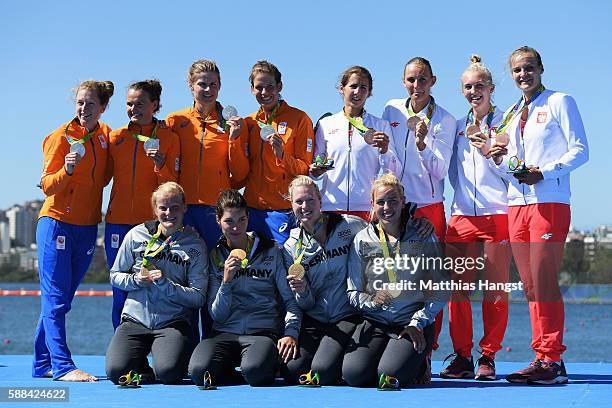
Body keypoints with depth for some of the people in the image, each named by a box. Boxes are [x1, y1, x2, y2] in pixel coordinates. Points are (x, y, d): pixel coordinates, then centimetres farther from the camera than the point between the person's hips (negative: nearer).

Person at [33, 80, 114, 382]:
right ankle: (62, 365, -11)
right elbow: (47, 186, -9)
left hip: (87, 227, 5)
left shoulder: (105, 136, 7)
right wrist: (67, 170, -27)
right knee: (55, 298, -8)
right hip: (57, 223, -5)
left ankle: (42, 364, 17)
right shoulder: (61, 136, -7)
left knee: (61, 300, 10)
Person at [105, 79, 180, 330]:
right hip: (118, 223, 3)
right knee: (121, 292, 4)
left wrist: (160, 165, -18)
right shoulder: (116, 137, 9)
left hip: (153, 224, -3)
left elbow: (173, 187, -1)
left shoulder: (169, 138, 2)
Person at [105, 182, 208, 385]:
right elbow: (115, 276, 13)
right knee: (116, 371, -23)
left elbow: (198, 298, -4)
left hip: (173, 323, -1)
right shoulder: (137, 235, 6)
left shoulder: (195, 245, 1)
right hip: (135, 320, 2)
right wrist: (135, 280, -7)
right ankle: (142, 366, 13)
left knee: (168, 372, -29)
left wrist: (165, 284, -15)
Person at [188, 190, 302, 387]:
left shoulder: (271, 251, 9)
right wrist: (226, 280, -10)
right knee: (199, 371, -30)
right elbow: (218, 316, 4)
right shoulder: (214, 257, 11)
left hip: (263, 332, -2)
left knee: (254, 370, -36)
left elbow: (290, 300, 7)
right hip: (225, 332, 2)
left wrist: (291, 333, -11)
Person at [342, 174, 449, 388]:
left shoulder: (423, 237, 2)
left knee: (390, 375, -26)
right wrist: (372, 301, -16)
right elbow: (353, 293, 6)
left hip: (414, 323, -2)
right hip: (374, 322, 2)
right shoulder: (362, 240, 6)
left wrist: (418, 322, -9)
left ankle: (418, 366, 10)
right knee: (354, 374, -22)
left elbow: (441, 291, 0)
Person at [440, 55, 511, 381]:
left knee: (495, 291, -3)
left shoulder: (505, 122, 6)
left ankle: (488, 357, 4)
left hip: (497, 213, -4)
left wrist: (488, 150, -13)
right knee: (457, 289, -1)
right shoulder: (458, 127, 19)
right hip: (462, 214, 4)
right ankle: (462, 356, 6)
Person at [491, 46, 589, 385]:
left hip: (550, 201, -6)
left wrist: (543, 172, -15)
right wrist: (500, 158, 1)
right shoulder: (510, 114, 21)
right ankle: (543, 356, 6)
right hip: (517, 202, 7)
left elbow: (580, 151, -4)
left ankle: (552, 361, -10)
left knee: (543, 281, -12)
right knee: (529, 285, 3)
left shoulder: (560, 102, 2)